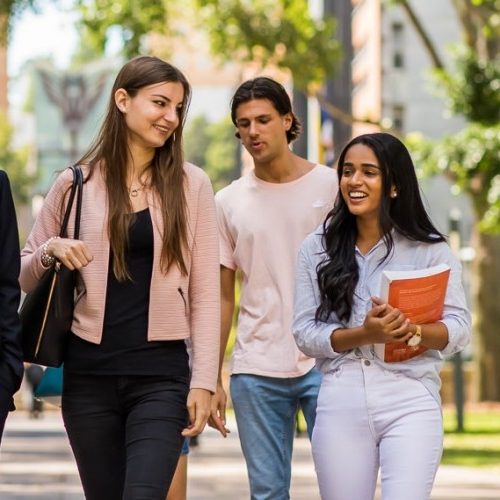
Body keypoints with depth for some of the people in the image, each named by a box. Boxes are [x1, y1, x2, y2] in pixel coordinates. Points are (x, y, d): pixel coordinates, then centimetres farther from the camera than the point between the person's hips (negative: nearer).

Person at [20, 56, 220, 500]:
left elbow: (206, 293, 3)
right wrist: (51, 251, -9)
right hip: (89, 372, 2)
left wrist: (204, 380, -4)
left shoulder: (190, 185, 3)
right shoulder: (76, 183, 5)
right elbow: (23, 277, 13)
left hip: (161, 372, -1)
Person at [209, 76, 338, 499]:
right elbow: (223, 298, 12)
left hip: (325, 364, -2)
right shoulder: (228, 203, 9)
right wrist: (211, 379, 6)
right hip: (256, 369, 2)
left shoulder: (331, 186, 1)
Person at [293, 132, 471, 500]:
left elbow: (460, 326, -1)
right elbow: (304, 332, 2)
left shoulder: (430, 250, 5)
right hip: (340, 404, 2)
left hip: (410, 403, -2)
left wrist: (414, 331, -22)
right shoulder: (317, 248, 8)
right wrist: (363, 335, -15)